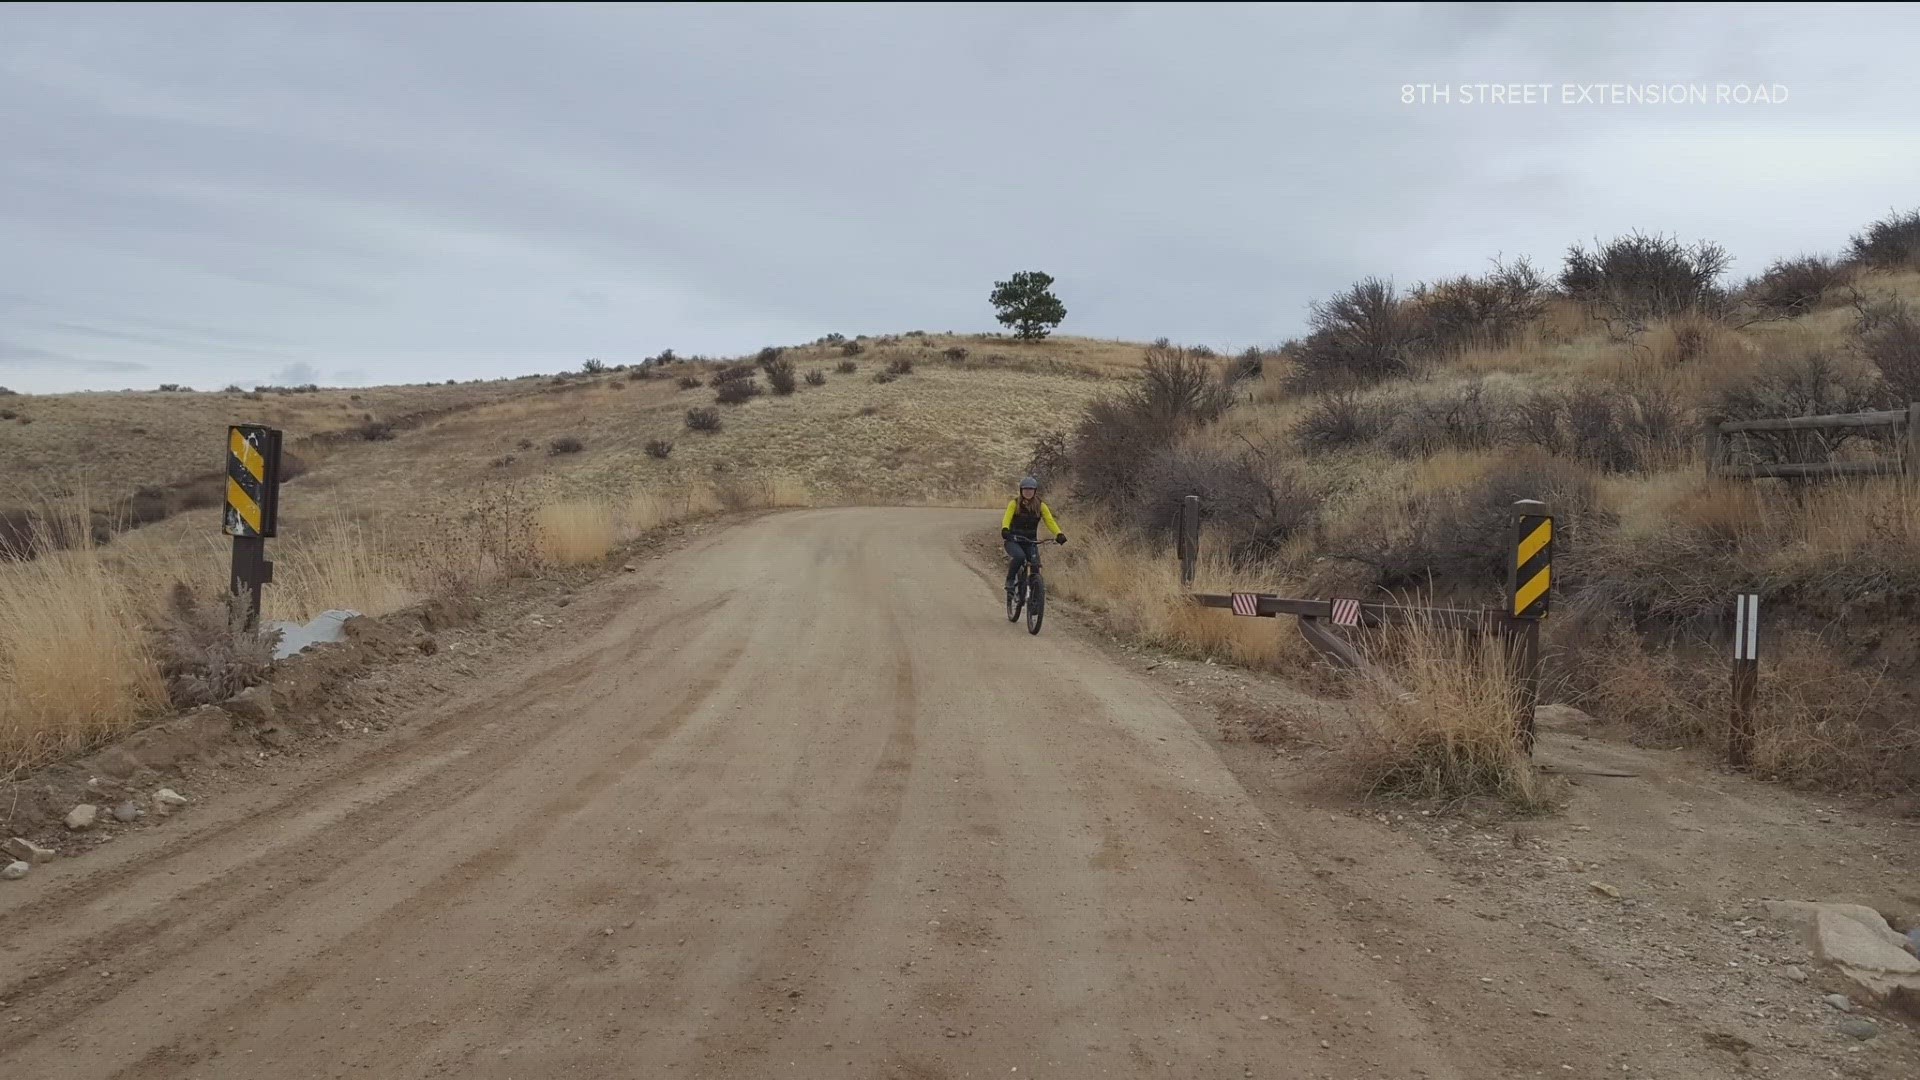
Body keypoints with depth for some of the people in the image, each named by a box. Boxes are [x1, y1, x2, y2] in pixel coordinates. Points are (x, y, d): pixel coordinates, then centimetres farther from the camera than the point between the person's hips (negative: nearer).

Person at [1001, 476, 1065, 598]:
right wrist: (1005, 530, -40)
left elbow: (1050, 521, -10)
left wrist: (1059, 534, -28)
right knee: (1019, 556, -32)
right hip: (1013, 541, -3)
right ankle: (1010, 581, -11)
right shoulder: (1014, 504, -4)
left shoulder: (1040, 506, 0)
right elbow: (1007, 518, -18)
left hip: (1030, 542, 3)